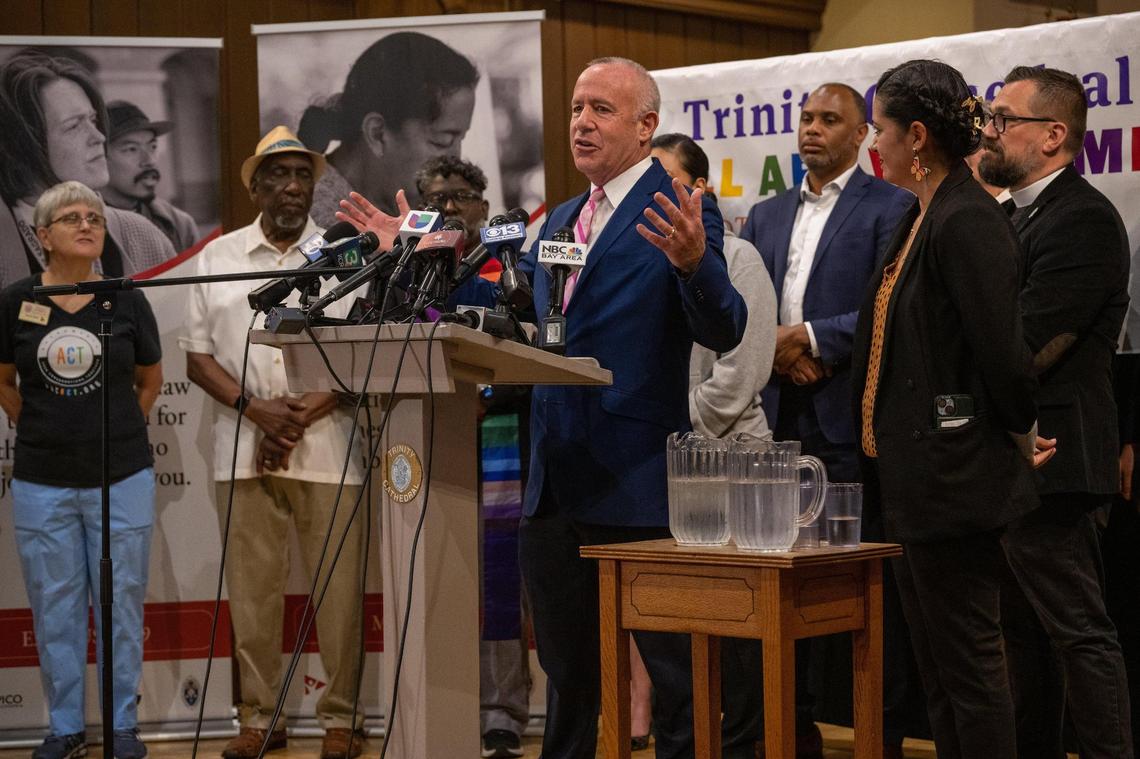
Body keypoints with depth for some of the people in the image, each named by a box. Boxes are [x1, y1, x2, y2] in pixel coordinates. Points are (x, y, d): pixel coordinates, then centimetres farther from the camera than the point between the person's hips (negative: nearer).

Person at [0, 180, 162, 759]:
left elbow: (151, 380, 13)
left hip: (121, 478, 0)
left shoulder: (126, 300, -1)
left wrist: (119, 432, 10)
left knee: (121, 603, 5)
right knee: (54, 608, 7)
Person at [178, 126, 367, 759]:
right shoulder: (218, 257, 12)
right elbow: (197, 356, 8)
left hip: (327, 449, -2)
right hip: (243, 451, 2)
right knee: (251, 589, 4)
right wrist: (257, 409, -8)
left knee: (339, 589, -2)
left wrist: (300, 418, -11)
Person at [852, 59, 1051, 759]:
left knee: (969, 668, -2)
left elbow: (1003, 351, -21)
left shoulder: (968, 222, -17)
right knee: (936, 672, 16)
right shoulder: (923, 219, 13)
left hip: (955, 479, -10)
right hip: (915, 477, 10)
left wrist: (1022, 435, -7)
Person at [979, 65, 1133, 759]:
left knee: (1079, 632, -6)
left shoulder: (1084, 219, -14)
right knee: (1027, 633, 16)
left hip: (1050, 461, -10)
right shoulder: (1018, 217, 17)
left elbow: (1024, 350, -20)